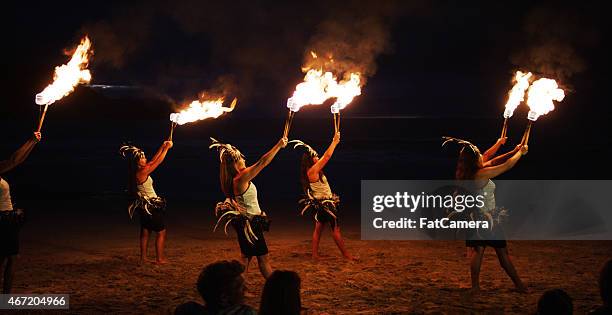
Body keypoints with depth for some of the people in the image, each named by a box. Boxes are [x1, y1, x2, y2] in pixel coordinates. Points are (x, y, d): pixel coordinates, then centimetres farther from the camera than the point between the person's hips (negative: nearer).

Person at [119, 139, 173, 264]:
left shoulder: (137, 171, 2)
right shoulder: (142, 173, -24)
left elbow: (153, 161, 12)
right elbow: (158, 162, -18)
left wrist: (162, 147, 12)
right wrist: (167, 148, -8)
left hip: (145, 206, 9)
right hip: (151, 206, -9)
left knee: (145, 231, 15)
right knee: (161, 231, 1)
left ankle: (143, 257, 20)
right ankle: (160, 258, 4)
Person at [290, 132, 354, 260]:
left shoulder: (314, 170, 8)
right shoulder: (313, 170, -18)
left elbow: (325, 157, 18)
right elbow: (327, 156, -19)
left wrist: (334, 142, 17)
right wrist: (335, 142, -10)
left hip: (320, 204, 10)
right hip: (324, 204, -10)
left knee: (319, 228, 11)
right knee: (336, 229, -5)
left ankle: (315, 254, 14)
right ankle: (345, 254, 0)